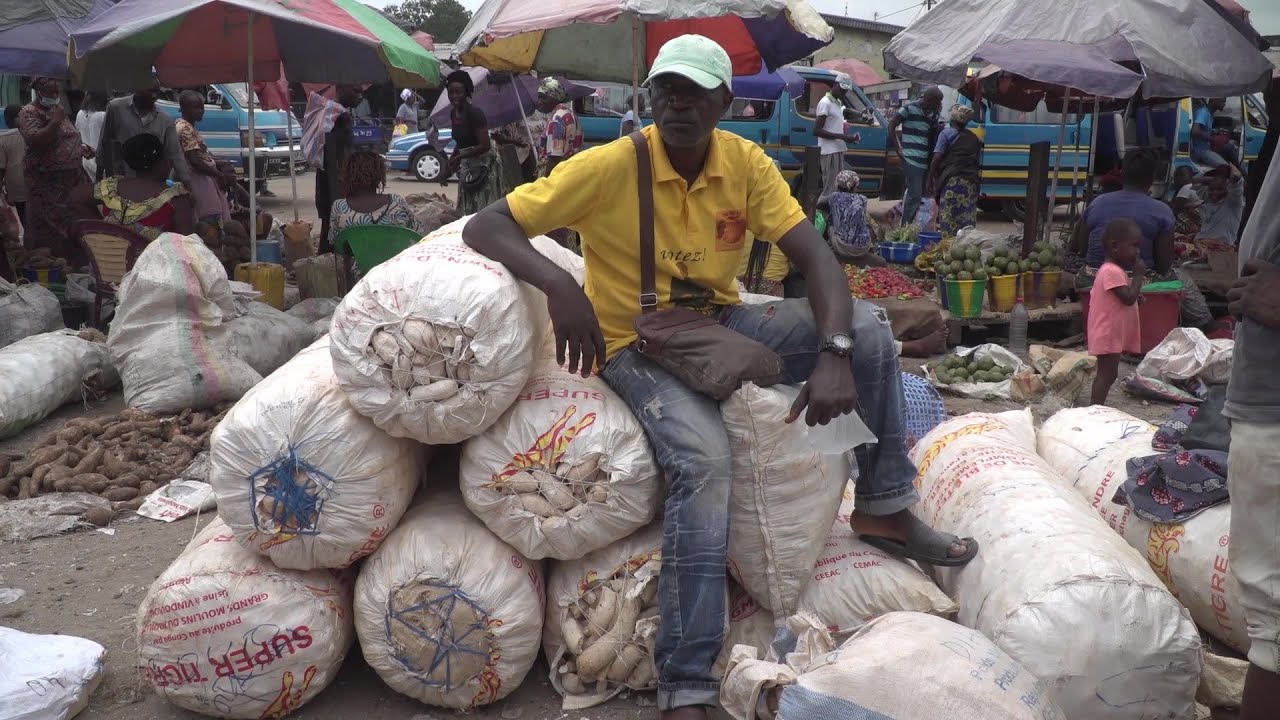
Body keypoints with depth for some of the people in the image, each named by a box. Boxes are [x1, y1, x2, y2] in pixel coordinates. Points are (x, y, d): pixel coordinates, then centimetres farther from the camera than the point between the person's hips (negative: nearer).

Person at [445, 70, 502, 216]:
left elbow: (485, 145, -21)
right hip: (466, 165, 8)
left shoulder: (474, 113, -18)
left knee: (483, 209, -10)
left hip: (482, 164, -8)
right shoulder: (453, 113, 7)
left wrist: (458, 157, -20)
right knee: (467, 209, 8)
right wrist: (452, 160, 6)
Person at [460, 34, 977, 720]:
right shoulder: (609, 167, -17)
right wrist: (558, 285, -38)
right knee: (704, 459, -32)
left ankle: (884, 508, 4)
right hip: (638, 344, -4)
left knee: (867, 326, -13)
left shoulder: (746, 162, -6)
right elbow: (484, 227, -18)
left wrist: (833, 355, -30)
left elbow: (816, 259, -11)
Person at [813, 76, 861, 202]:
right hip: (830, 152, -10)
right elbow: (817, 130, -19)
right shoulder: (825, 103, -13)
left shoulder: (838, 103, 17)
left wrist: (848, 137, 6)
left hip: (838, 150, 10)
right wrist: (841, 136, -21)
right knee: (830, 189, -12)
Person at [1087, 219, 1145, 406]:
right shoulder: (1112, 272, -20)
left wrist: (1135, 294, 8)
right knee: (1107, 374, -9)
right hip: (1109, 335, -11)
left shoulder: (1112, 270, 14)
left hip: (1112, 334, 11)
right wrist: (1138, 274, -16)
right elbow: (1129, 298, -24)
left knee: (1105, 374, 14)